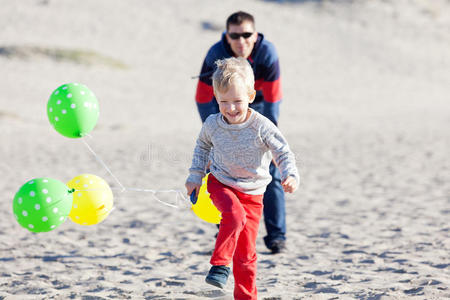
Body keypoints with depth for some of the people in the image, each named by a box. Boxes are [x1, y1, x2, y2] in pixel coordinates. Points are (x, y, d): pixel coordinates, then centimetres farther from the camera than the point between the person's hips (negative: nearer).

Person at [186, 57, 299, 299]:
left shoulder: (262, 127, -17)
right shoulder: (212, 125, -7)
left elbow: (284, 154, -12)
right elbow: (202, 147, 15)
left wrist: (290, 176, -30)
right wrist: (195, 176, 13)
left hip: (252, 192, 0)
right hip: (221, 184, 0)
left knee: (246, 252, 3)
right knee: (234, 215, -35)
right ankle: (220, 264, -22)